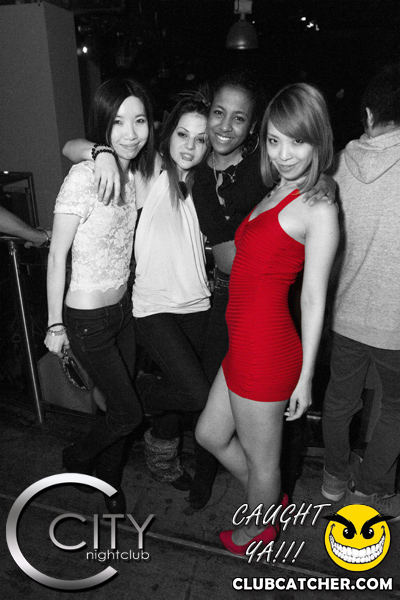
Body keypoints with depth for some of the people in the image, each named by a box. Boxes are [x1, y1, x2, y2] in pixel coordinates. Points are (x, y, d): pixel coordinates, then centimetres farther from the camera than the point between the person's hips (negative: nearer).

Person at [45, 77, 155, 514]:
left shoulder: (137, 173, -1)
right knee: (129, 413, 5)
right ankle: (76, 458, 37)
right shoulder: (83, 177, -21)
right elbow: (57, 256, -16)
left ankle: (110, 483, 45)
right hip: (88, 319, -6)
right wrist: (55, 325, -12)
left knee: (119, 408, 18)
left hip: (123, 308, 6)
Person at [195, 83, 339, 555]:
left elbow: (314, 300, -14)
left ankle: (255, 529, 47)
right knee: (210, 434, 25)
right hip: (244, 344, 9)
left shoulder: (319, 210, -16)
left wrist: (304, 376, -9)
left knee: (260, 459, 16)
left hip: (265, 351, -9)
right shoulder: (274, 195, 10)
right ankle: (272, 499, 49)